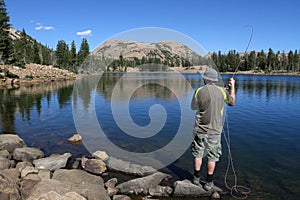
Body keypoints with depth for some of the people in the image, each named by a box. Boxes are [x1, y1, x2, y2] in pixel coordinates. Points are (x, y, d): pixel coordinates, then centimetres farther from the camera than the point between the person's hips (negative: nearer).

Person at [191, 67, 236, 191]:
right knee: (212, 157, 11)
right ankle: (209, 183, 20)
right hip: (215, 130, 1)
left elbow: (193, 107, 4)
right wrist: (232, 87, 25)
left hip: (200, 129, 0)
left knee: (198, 154, 15)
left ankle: (196, 178, 26)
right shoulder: (222, 91, -6)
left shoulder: (199, 91, -10)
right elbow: (232, 102, 14)